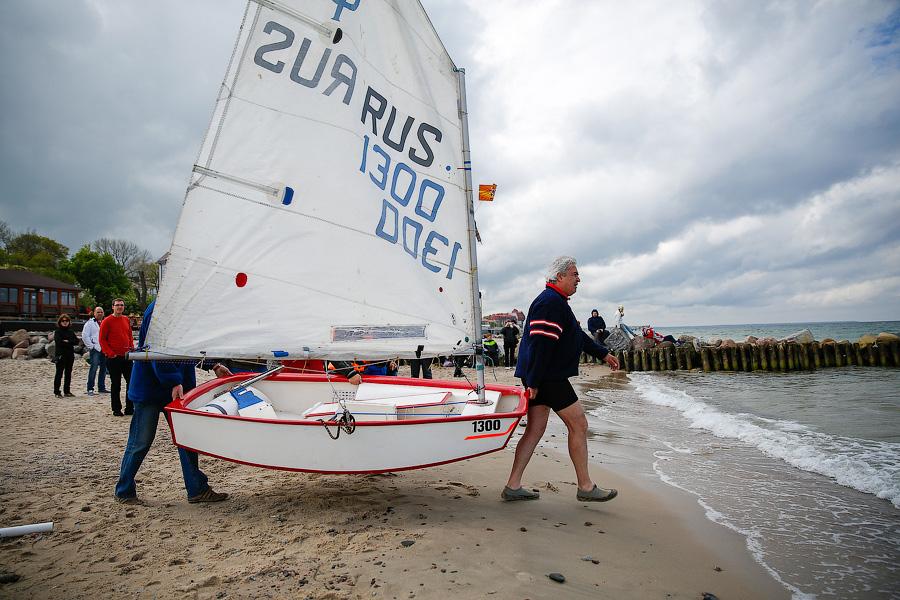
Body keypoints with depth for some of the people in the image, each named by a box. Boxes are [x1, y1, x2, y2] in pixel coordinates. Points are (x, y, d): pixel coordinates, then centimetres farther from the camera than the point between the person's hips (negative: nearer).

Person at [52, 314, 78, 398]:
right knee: (59, 373, -2)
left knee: (68, 373, 9)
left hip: (70, 355, 5)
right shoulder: (58, 331, -1)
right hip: (61, 355, -5)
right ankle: (56, 392, 3)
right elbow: (58, 342, -16)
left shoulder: (71, 331, 13)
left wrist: (67, 341, -10)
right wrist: (70, 343, -10)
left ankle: (67, 391, 16)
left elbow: (76, 341, 3)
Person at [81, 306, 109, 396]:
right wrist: (91, 346, -9)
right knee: (94, 368, -11)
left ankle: (101, 388, 16)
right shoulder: (89, 323, 3)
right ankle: (90, 389, -6)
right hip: (95, 349, -5)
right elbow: (84, 336, -4)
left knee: (103, 369, 8)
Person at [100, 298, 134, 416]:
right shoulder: (107, 321, -5)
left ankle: (129, 408, 14)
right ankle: (116, 409, 12)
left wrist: (132, 349, 7)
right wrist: (111, 353, -13)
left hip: (127, 357, 5)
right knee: (115, 384, 2)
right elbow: (102, 340, -6)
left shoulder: (127, 320, 11)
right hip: (114, 358, -5)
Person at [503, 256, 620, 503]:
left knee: (535, 429, 11)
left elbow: (577, 335, 29)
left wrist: (603, 353, 32)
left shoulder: (556, 302, 21)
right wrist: (534, 382, -24)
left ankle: (513, 487, 15)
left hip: (539, 378, 11)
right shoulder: (551, 302, -15)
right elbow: (541, 344, -22)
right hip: (547, 378, -11)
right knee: (579, 425, 0)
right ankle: (586, 488, 12)